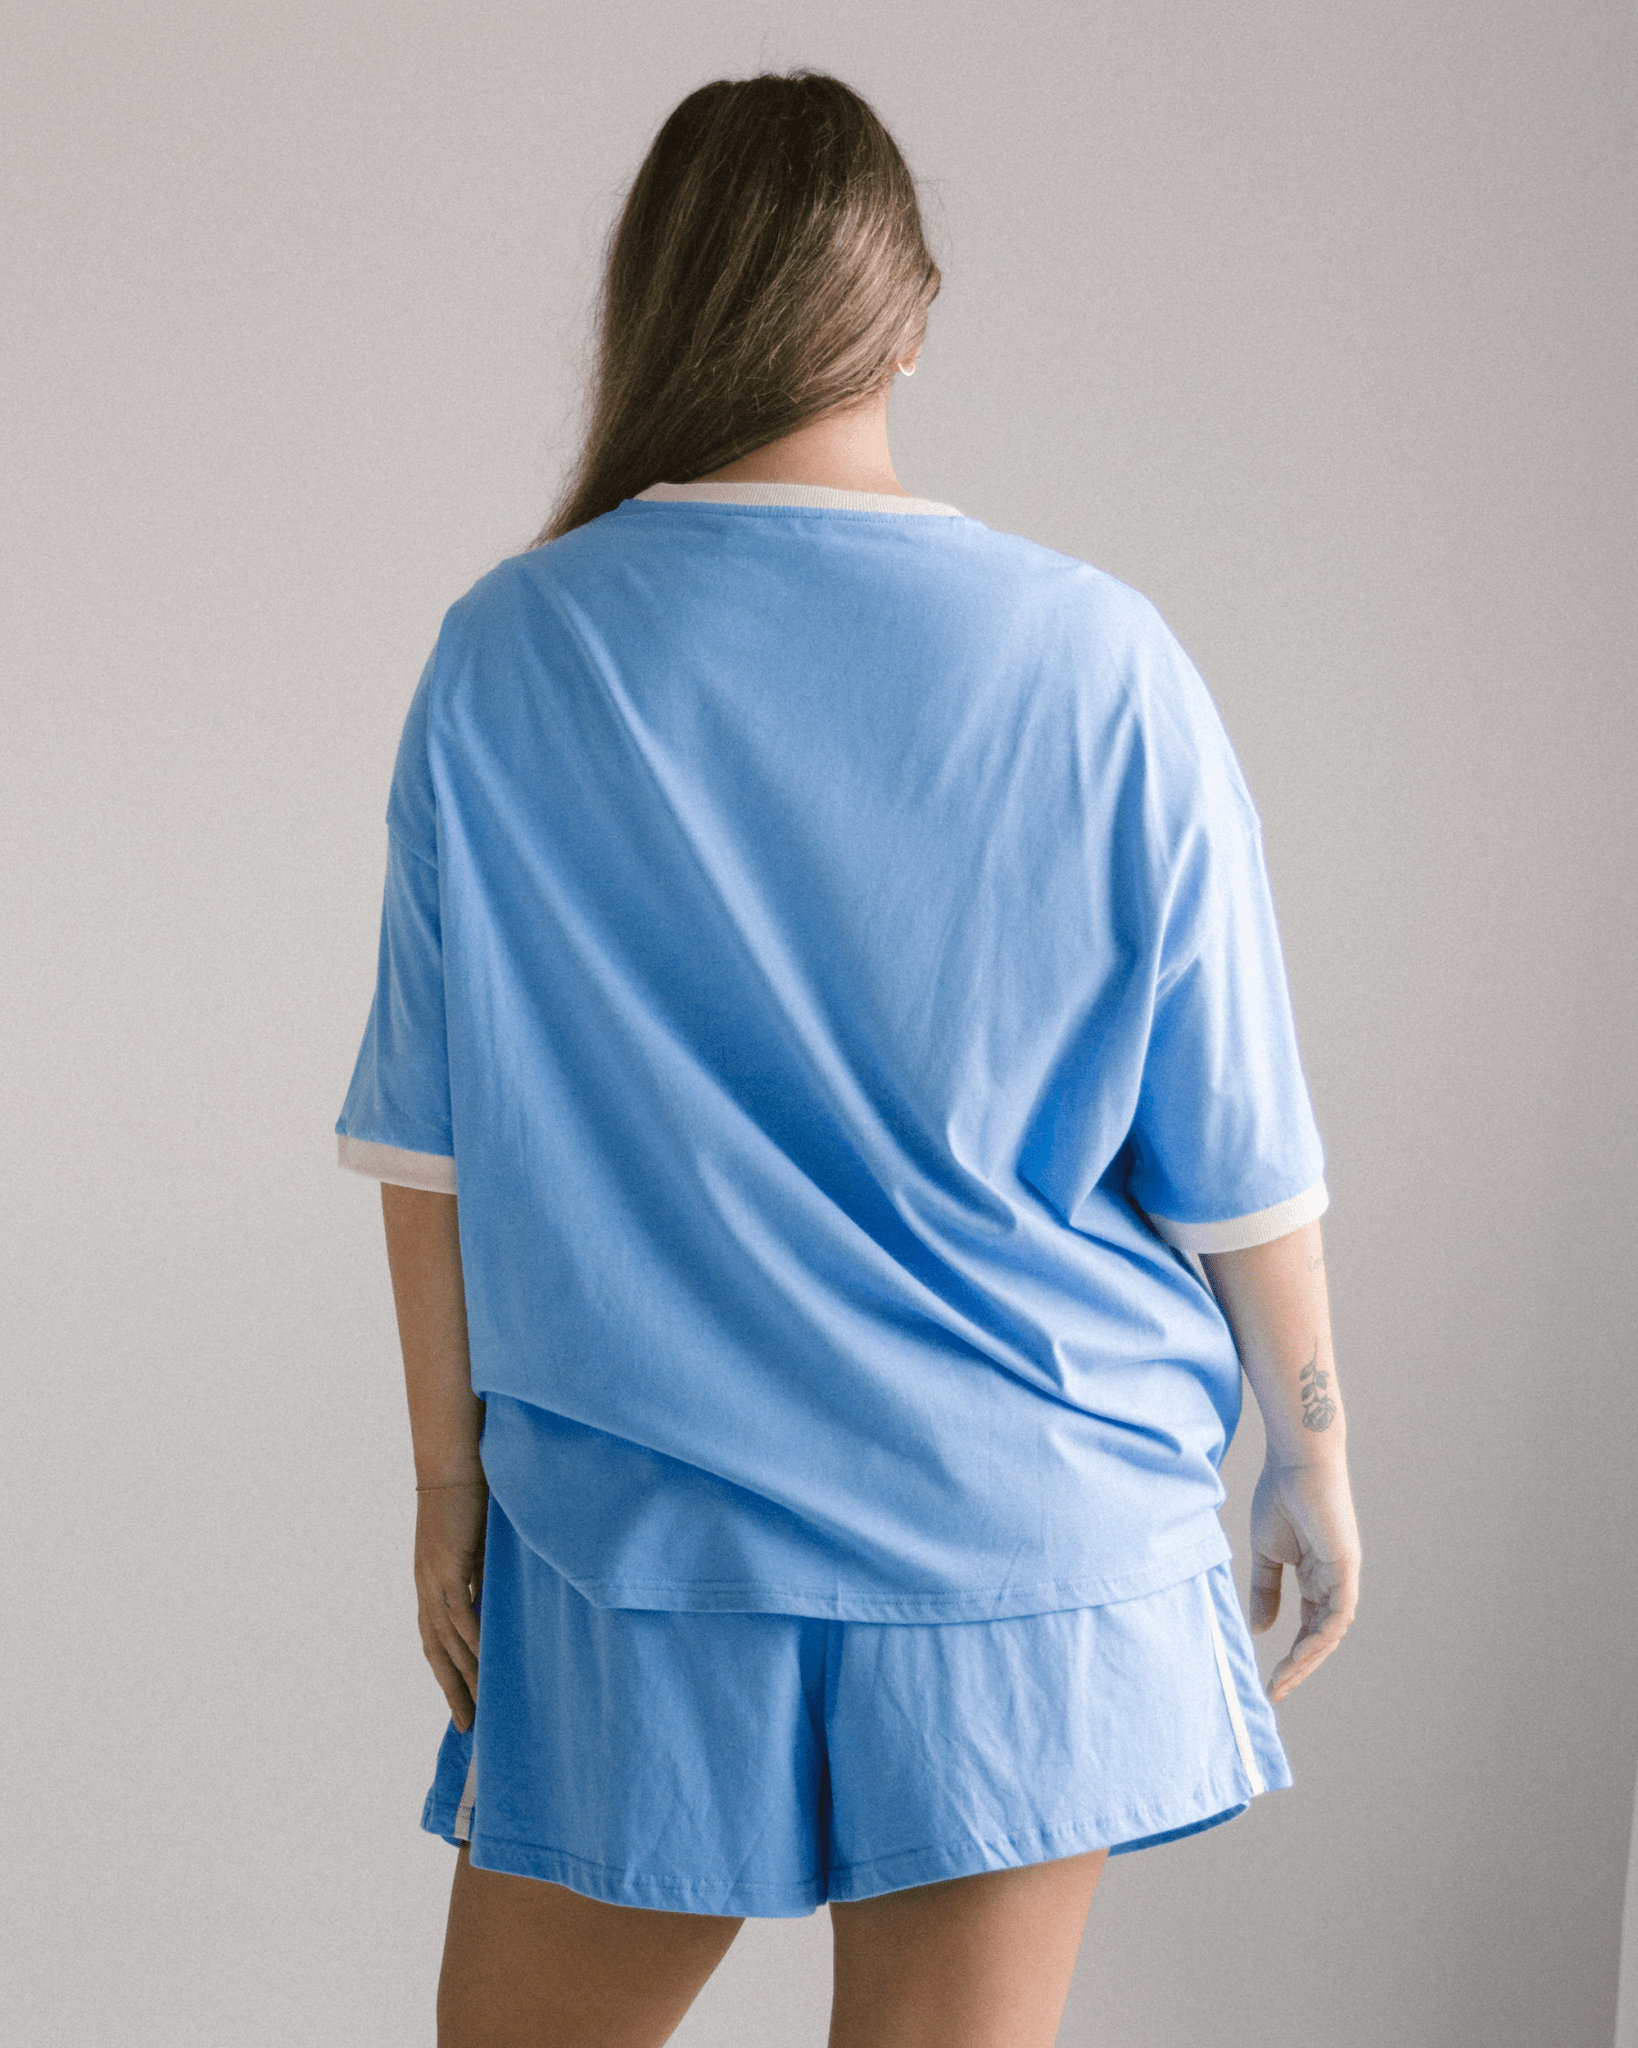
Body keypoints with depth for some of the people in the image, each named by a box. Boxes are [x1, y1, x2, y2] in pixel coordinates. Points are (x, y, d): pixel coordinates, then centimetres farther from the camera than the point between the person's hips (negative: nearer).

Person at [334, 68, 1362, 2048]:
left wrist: (449, 1475, 9)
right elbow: (1233, 1157, -3)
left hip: (636, 1528, 1)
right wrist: (1311, 1454, 11)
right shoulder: (1095, 664, -8)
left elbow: (430, 1144, -2)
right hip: (1026, 1518, 0)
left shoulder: (503, 659, -5)